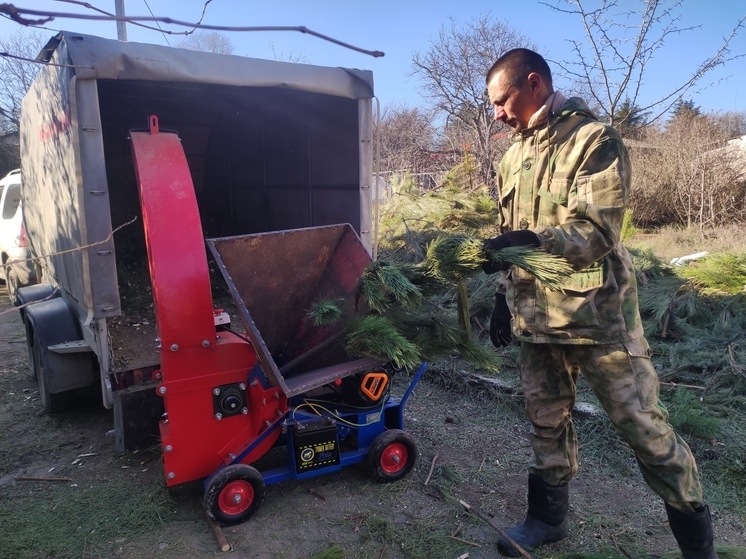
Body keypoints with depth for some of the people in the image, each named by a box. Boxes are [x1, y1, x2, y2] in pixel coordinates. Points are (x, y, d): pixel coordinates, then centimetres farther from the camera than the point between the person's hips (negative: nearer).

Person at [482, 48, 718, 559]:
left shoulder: (595, 140, -9)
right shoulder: (514, 157, 13)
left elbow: (598, 231, -19)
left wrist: (532, 240, -31)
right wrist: (503, 297, 16)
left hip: (597, 312, -6)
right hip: (537, 315, 6)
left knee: (643, 425, 4)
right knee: (546, 421, 15)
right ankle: (548, 517, 34)